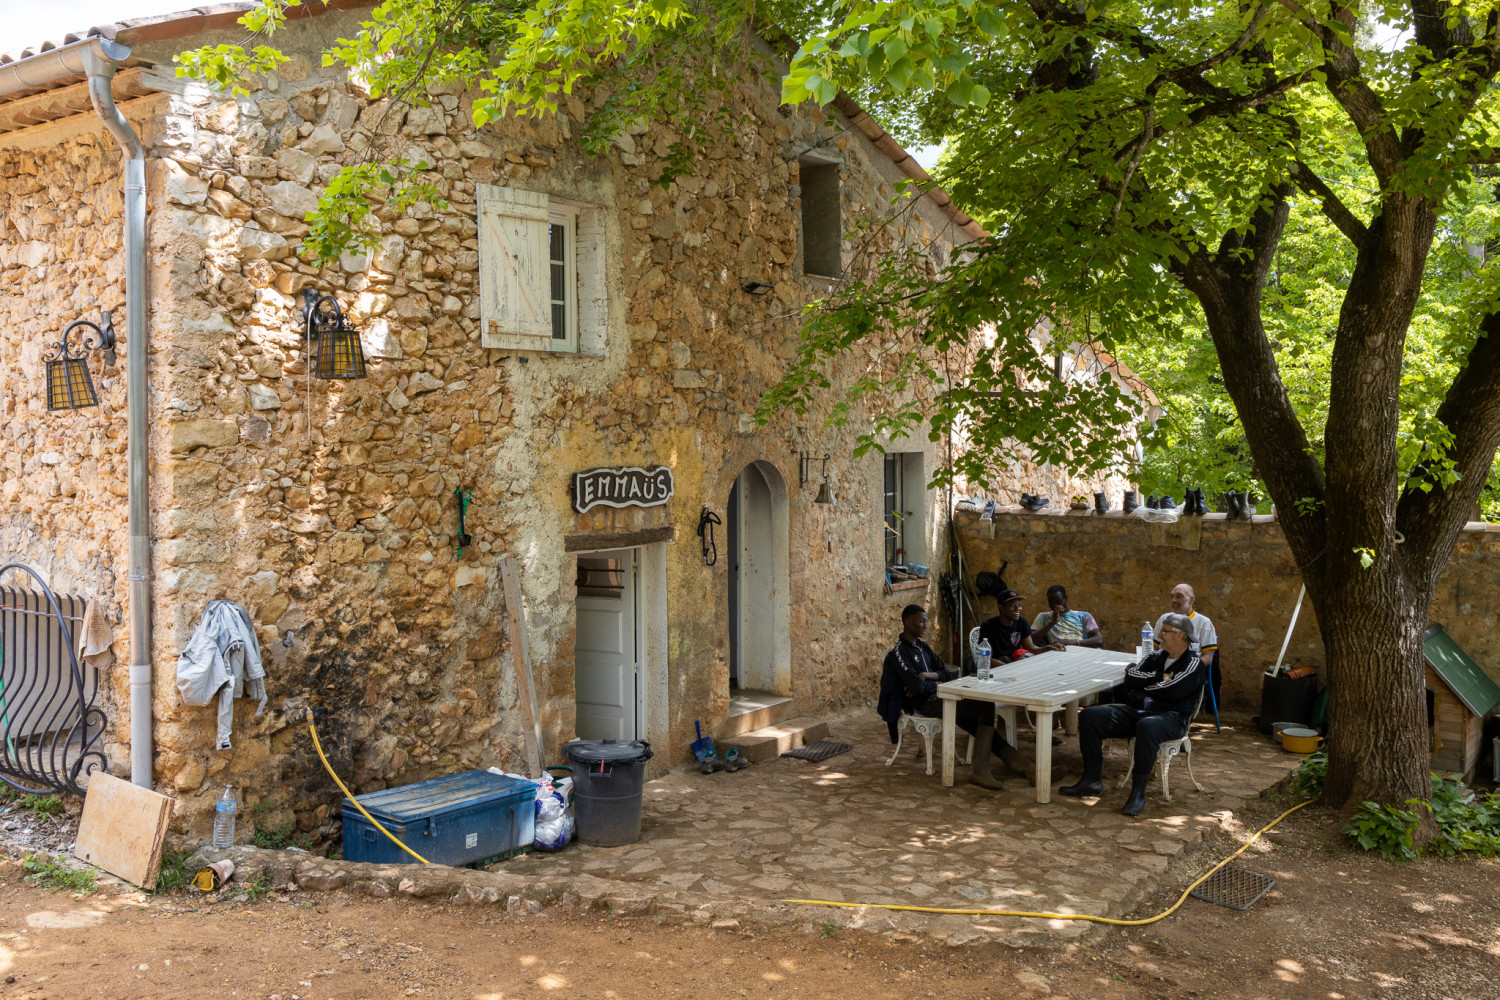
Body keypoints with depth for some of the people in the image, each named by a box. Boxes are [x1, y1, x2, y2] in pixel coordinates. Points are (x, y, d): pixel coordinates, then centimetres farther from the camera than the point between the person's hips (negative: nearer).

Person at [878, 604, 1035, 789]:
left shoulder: (922, 647, 19)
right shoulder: (899, 653, -9)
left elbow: (948, 673, 16)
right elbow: (917, 687, -19)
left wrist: (929, 676, -5)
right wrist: (937, 682, 0)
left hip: (937, 697, 9)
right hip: (924, 704, -9)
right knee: (986, 706, -20)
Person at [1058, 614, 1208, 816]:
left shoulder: (1193, 663, 0)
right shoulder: (1157, 657, 21)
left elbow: (1170, 691, -15)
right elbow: (1131, 678, 8)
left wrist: (1145, 684, 1)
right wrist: (1160, 678, -2)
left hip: (1171, 717, -7)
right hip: (1137, 711, 7)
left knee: (1147, 726, -43)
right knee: (1089, 716, -10)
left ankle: (1138, 793, -33)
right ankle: (1092, 780, -7)